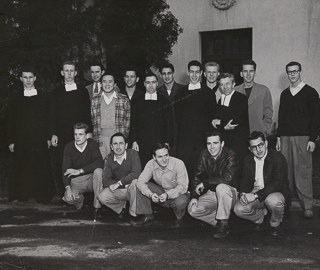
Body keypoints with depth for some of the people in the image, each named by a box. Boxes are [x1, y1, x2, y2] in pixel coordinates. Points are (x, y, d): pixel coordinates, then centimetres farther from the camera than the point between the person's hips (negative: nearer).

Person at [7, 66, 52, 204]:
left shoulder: (43, 97, 8)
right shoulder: (16, 98, 7)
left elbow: (48, 119, 8)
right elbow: (11, 121, 6)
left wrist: (48, 137, 2)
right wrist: (11, 141, 0)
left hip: (40, 140, 0)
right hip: (21, 140, 0)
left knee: (41, 168, 0)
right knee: (22, 168, 2)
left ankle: (42, 196, 9)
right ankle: (22, 196, 12)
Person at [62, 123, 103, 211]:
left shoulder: (92, 144, -8)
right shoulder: (69, 147, -6)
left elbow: (99, 162, -24)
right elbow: (65, 170, -13)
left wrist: (79, 171, -29)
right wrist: (68, 188, -28)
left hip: (91, 178, 0)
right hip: (76, 181, 0)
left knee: (98, 171, -33)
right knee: (68, 198, -30)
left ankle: (97, 206, -22)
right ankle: (79, 199, 9)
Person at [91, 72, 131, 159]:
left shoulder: (124, 100, 5)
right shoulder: (94, 100, 11)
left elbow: (127, 122, 6)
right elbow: (92, 121, 12)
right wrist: (97, 140, 4)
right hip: (100, 141, 1)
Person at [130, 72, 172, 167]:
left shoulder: (164, 102, 8)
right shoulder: (137, 102, 10)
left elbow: (168, 123, 6)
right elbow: (133, 122, 9)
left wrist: (167, 142, -2)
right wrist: (134, 141, 0)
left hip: (160, 142, 0)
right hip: (142, 144, 1)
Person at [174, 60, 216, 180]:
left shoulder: (208, 94, 10)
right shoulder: (181, 93, 13)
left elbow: (211, 116, 4)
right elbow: (178, 116, 8)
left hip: (202, 140, -1)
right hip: (184, 140, 1)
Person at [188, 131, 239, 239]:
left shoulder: (230, 156, -18)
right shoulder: (204, 155, 0)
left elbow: (227, 178, -33)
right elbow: (197, 177, 3)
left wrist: (204, 183, -25)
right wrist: (194, 196, -10)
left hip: (230, 193, -5)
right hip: (212, 194, 5)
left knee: (221, 187, -39)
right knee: (192, 209, -16)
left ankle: (224, 225, -23)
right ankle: (218, 222, 3)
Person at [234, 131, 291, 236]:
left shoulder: (278, 158, -16)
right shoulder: (248, 160, 5)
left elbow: (278, 183, -25)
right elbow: (245, 181, 9)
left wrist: (256, 195, -32)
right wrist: (243, 194, -16)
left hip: (276, 193, -5)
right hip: (254, 193, 5)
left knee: (273, 200, -39)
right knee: (239, 209, -18)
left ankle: (276, 223, -4)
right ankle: (260, 216, 15)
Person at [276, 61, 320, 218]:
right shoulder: (284, 94, 14)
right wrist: (278, 137, 11)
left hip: (303, 138, -4)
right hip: (285, 137, 4)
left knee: (303, 172, -6)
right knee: (286, 171, 2)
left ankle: (307, 206, -2)